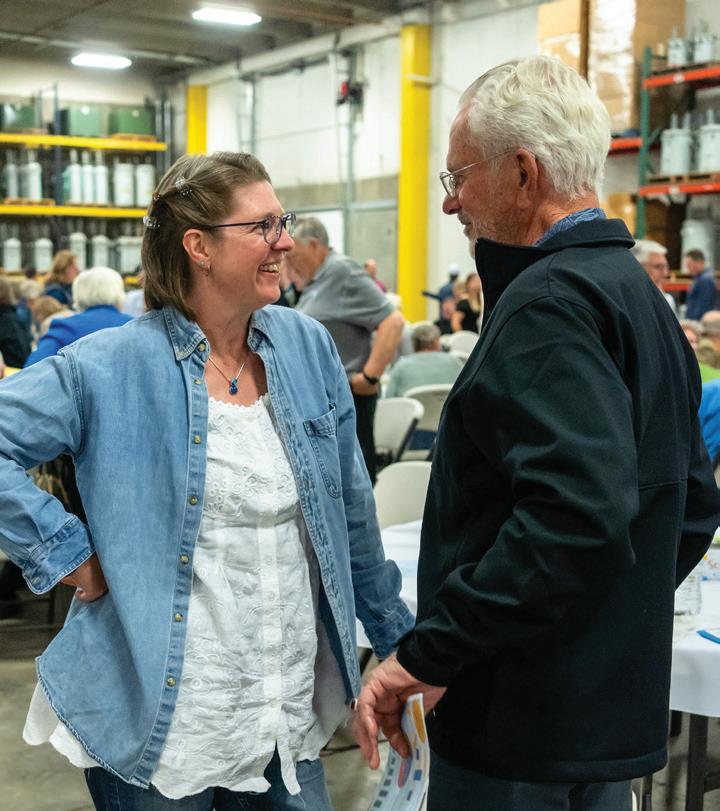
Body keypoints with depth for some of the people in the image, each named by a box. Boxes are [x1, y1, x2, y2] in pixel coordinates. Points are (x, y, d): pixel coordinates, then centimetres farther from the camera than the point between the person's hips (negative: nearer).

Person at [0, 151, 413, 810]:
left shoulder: (309, 347, 1)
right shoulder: (112, 367, -13)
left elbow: (352, 510, 8)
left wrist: (396, 634, 13)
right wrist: (66, 554, -14)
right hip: (159, 720, -4)